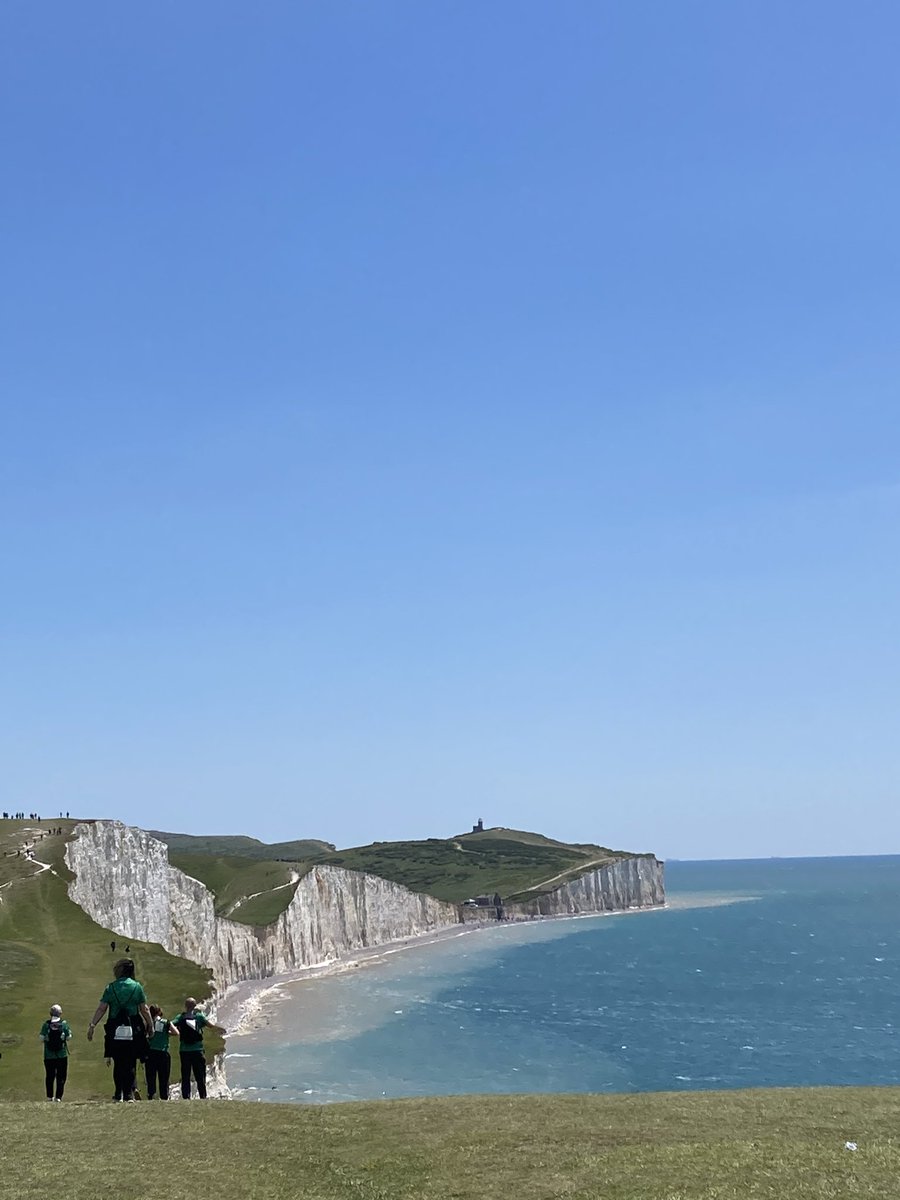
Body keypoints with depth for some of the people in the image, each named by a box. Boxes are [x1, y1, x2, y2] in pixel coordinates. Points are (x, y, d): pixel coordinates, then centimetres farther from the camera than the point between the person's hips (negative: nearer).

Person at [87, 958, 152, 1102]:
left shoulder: (111, 987, 1)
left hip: (115, 1031, 1)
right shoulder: (137, 987, 1)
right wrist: (150, 1025, 12)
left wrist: (92, 1025, -1)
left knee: (118, 1063, 13)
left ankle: (118, 1093, 13)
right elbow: (144, 1009, 1)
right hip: (133, 1030, -1)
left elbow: (101, 1009, -4)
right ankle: (129, 1092, -2)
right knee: (131, 1063, 5)